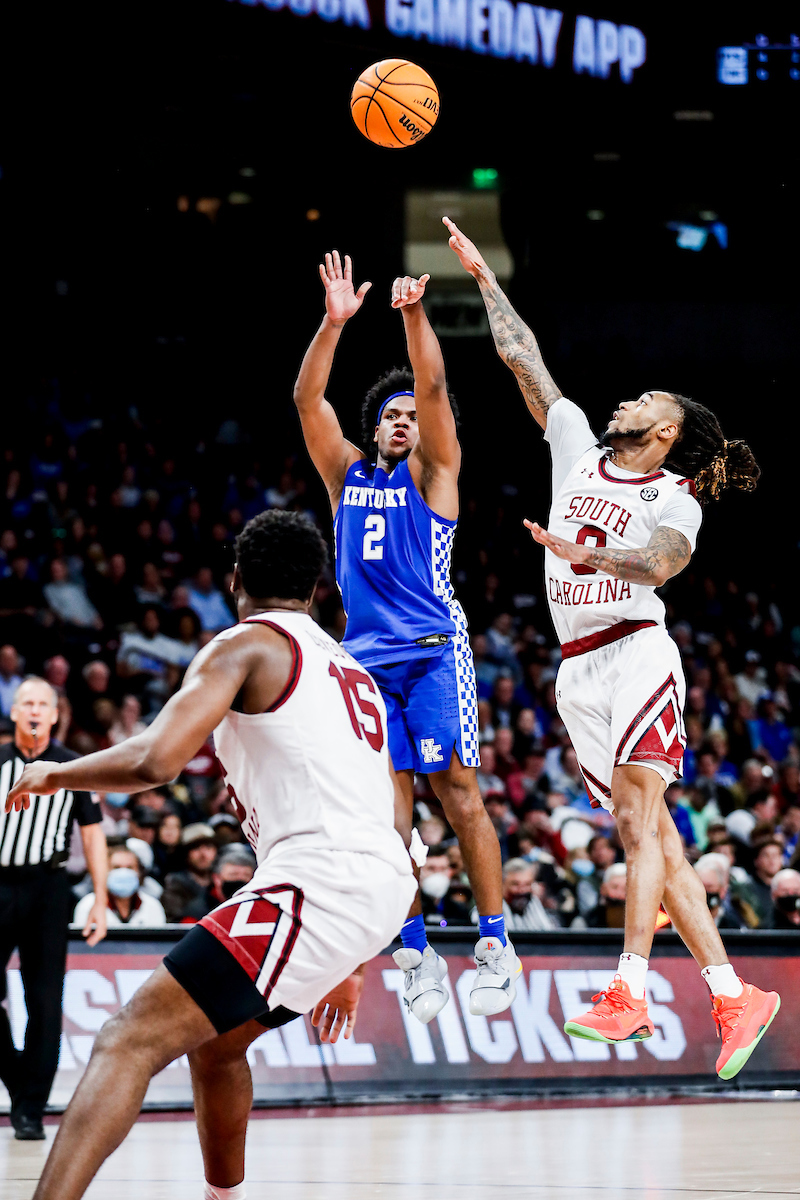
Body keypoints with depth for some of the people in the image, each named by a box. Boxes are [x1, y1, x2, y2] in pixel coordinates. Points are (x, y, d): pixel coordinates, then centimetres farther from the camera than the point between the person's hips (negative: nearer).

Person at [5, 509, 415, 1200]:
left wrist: (55, 774, 5)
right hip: (382, 886, 9)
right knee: (214, 1038, 31)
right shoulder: (353, 670, 27)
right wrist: (350, 965, 34)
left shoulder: (247, 644, 2)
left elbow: (155, 759, -14)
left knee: (130, 1041, -16)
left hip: (319, 881, -9)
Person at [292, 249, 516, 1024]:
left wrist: (414, 314, -21)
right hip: (366, 654, 3)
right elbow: (307, 400, 4)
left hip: (432, 650, -3)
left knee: (456, 791, -8)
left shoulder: (432, 471, 8)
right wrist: (333, 323, -8)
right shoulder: (346, 472, 16)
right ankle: (416, 952, 3)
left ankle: (496, 944, -5)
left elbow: (433, 387, -7)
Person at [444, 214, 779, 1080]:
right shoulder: (578, 447, 16)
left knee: (640, 818, -16)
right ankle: (731, 995, 0)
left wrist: (592, 556, -40)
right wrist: (482, 276, 23)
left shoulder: (673, 498, -1)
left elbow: (662, 561, -22)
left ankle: (630, 989, -25)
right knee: (648, 834, 1)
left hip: (635, 654, -6)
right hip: (578, 668, 6)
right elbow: (522, 358, 20)